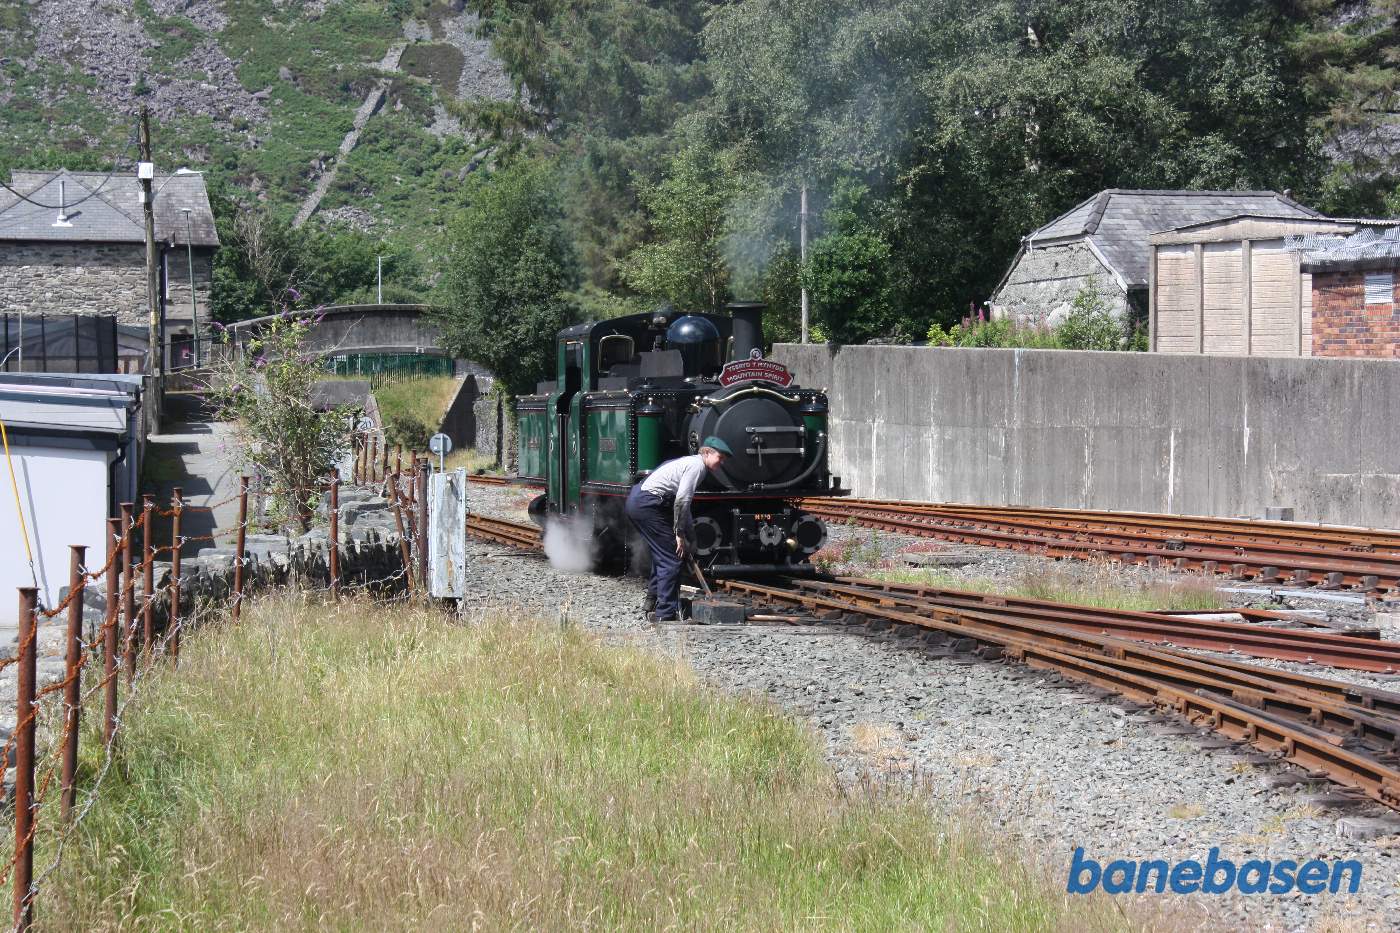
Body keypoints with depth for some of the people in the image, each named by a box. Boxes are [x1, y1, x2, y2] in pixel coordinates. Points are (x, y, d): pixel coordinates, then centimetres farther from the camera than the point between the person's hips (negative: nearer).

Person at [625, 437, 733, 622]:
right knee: (671, 560, -5)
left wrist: (691, 539, 32)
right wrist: (680, 534, -10)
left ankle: (652, 598, 42)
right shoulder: (697, 465, -8)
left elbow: (683, 503, 31)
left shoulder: (689, 462, 24)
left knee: (661, 554, 28)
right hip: (647, 504, -10)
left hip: (635, 498, 10)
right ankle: (666, 615, -4)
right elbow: (681, 501, -17)